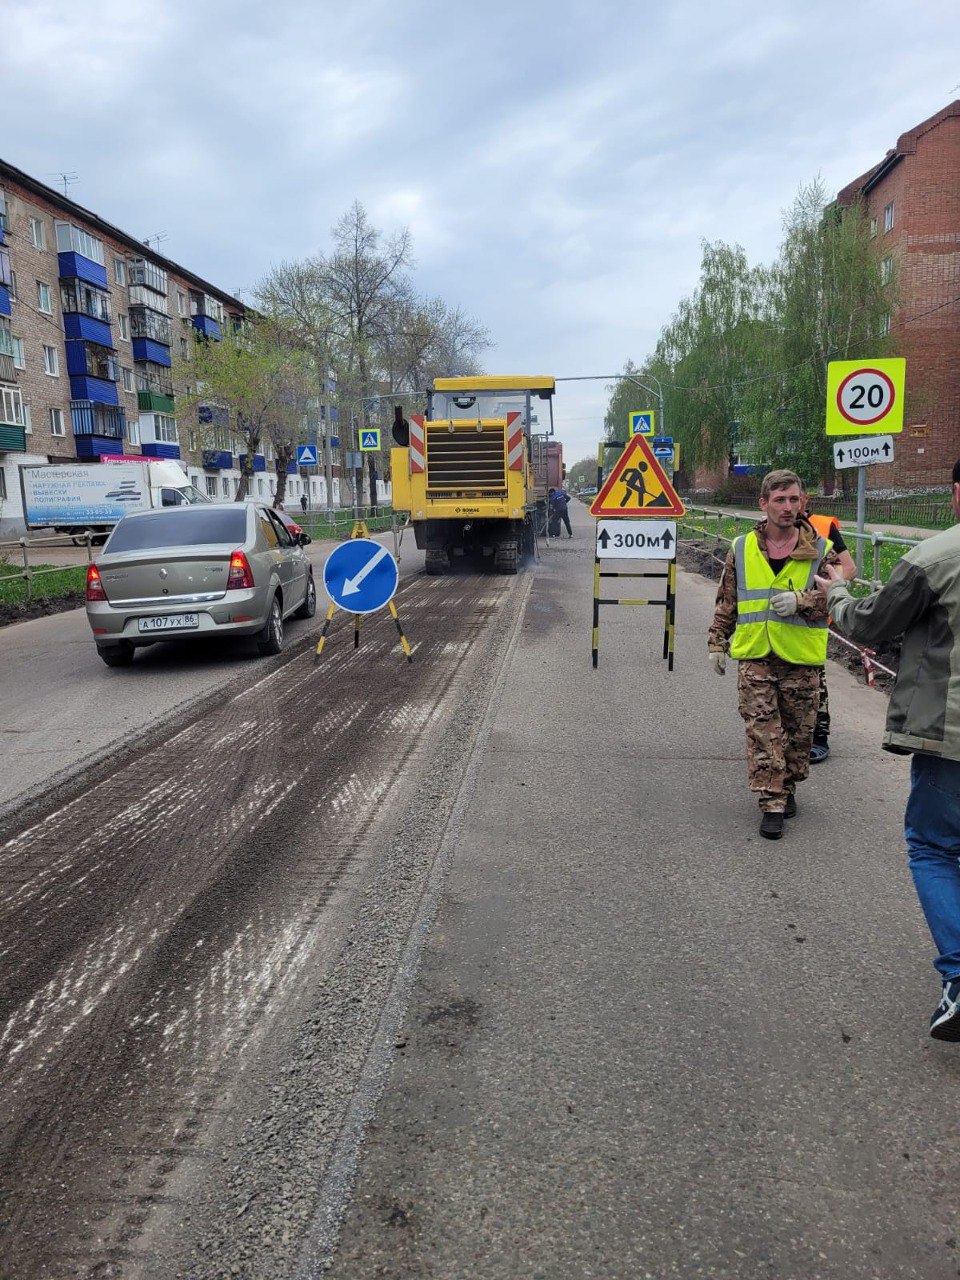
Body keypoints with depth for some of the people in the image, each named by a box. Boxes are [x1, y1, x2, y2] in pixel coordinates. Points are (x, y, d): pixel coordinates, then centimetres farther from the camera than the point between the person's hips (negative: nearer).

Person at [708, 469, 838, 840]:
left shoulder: (820, 550, 0)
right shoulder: (741, 550, 5)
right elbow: (726, 602, 11)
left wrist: (800, 600, -19)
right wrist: (717, 643, 9)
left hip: (801, 658, 0)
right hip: (755, 657, 0)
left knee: (799, 731, 11)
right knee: (762, 731, -3)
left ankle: (787, 787, 32)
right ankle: (771, 803, 2)